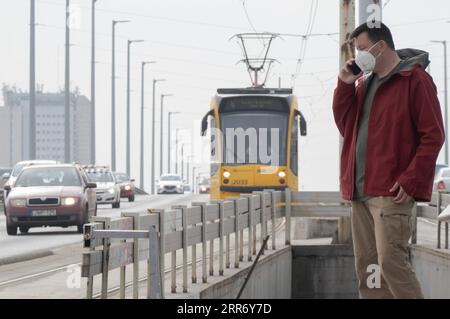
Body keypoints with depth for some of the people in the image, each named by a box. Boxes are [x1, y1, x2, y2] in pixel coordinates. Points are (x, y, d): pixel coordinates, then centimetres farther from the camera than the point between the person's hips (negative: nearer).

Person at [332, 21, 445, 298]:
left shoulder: (414, 79, -7)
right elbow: (345, 125, 17)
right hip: (360, 191, 8)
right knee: (366, 266, 7)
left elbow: (433, 135, -11)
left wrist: (411, 181, -18)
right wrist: (345, 85, 4)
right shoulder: (364, 83, 17)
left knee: (391, 263, -15)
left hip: (391, 192, -8)